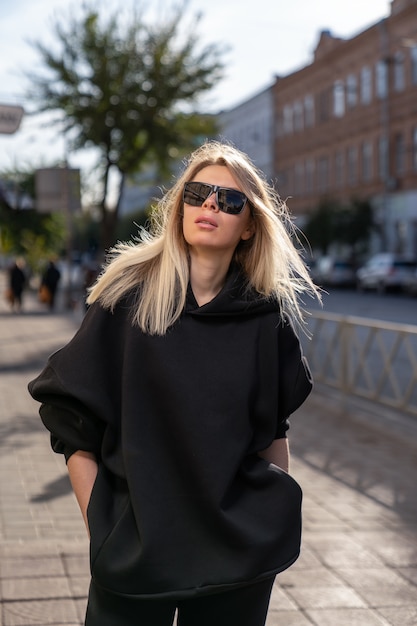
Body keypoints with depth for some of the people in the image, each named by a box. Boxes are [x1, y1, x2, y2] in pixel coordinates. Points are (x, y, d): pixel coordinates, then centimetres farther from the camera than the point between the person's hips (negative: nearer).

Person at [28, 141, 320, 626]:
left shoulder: (267, 316, -1)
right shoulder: (127, 295, -7)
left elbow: (273, 432, 8)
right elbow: (73, 425, -6)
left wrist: (279, 521, 8)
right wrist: (100, 530, -8)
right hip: (136, 545, -1)